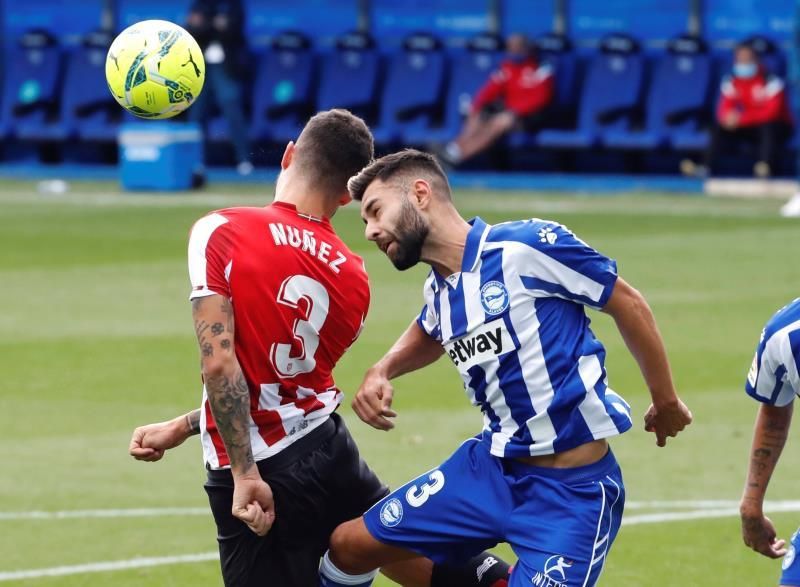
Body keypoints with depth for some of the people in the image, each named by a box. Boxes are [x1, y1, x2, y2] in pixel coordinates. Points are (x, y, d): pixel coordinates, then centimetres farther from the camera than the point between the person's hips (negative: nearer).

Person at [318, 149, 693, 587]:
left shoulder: (527, 245, -16)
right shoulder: (438, 291, 6)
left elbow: (629, 305, -5)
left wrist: (666, 404, 5)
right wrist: (381, 372, 11)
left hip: (571, 488, -7)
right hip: (489, 467, 7)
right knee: (349, 546, 7)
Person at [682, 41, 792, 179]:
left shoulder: (770, 81, -20)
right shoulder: (731, 82, -3)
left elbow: (772, 112, -28)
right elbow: (724, 110, -8)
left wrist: (741, 118, -37)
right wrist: (728, 118, -34)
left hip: (776, 128, -5)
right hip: (750, 128, 5)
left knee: (768, 127, -38)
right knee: (719, 127, -15)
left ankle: (765, 169, -48)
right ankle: (706, 166, -27)